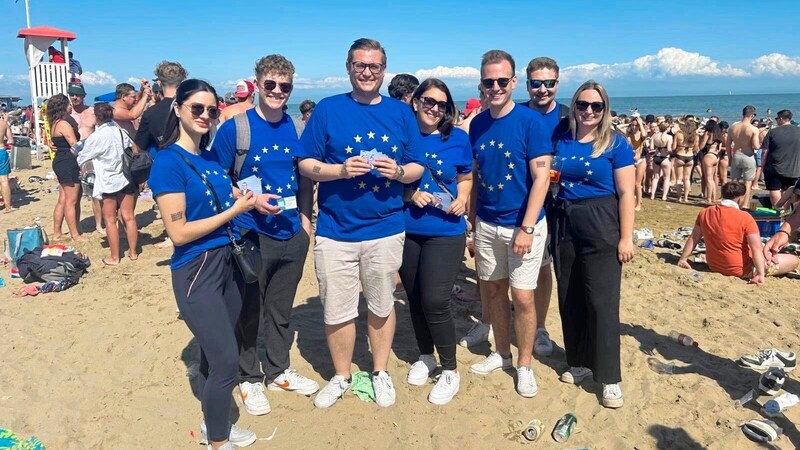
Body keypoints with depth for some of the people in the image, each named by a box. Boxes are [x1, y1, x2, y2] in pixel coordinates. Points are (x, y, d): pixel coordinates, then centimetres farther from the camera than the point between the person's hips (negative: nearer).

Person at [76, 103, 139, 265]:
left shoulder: (96, 137, -11)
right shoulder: (121, 131, 2)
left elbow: (82, 158, 2)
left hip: (108, 183, -5)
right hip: (126, 179, 5)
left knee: (110, 220, 5)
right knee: (129, 217, 10)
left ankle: (114, 257, 11)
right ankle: (133, 252, 17)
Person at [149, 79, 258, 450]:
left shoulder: (211, 158, 9)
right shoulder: (169, 161, -13)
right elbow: (178, 232, -18)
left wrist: (248, 200, 3)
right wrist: (235, 210, -15)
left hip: (227, 262, 7)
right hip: (196, 271, -7)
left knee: (215, 354, 17)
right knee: (226, 359, -4)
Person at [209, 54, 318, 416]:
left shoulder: (297, 128, 4)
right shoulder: (234, 128, -9)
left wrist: (305, 217, 6)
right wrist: (252, 200, -18)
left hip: (292, 235, 4)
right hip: (251, 236, -4)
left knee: (281, 310, 18)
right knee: (249, 312, 10)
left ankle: (278, 371, 35)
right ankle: (249, 378, 29)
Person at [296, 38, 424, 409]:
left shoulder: (401, 113, 5)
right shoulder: (327, 109, 1)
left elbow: (418, 167, 7)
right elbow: (306, 164, -1)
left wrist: (398, 171, -14)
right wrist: (341, 170, -18)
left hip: (385, 229, 1)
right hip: (335, 229, -1)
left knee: (381, 305, 16)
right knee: (337, 311, 8)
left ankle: (380, 372, 36)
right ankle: (341, 376, 31)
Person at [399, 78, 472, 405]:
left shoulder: (458, 139, 0)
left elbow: (465, 178, 13)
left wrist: (462, 199, -6)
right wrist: (409, 194, -14)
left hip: (446, 232, -2)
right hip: (406, 231, 2)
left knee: (434, 301, -8)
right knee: (414, 299, 14)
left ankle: (450, 371, 12)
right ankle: (425, 356, 37)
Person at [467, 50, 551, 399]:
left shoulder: (531, 121, -11)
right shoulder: (478, 124, 4)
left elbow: (541, 177, -14)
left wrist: (526, 228, -18)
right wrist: (472, 222, 8)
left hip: (522, 225, -5)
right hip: (486, 224, 5)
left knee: (522, 297, 1)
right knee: (492, 290, 14)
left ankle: (524, 366, 20)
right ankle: (501, 354, 33)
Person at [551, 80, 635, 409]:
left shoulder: (615, 144, -4)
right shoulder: (561, 142, 8)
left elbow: (626, 194, -7)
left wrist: (626, 237, -12)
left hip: (601, 228, -5)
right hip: (565, 225, 5)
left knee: (602, 302, -3)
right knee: (569, 299, 11)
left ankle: (609, 377, 7)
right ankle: (579, 362, 27)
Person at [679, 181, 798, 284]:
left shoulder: (704, 213, -4)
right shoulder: (745, 218, -18)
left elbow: (693, 238, 1)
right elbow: (756, 248, -24)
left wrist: (683, 259, 8)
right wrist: (761, 274, -26)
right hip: (740, 270, -7)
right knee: (794, 260, 0)